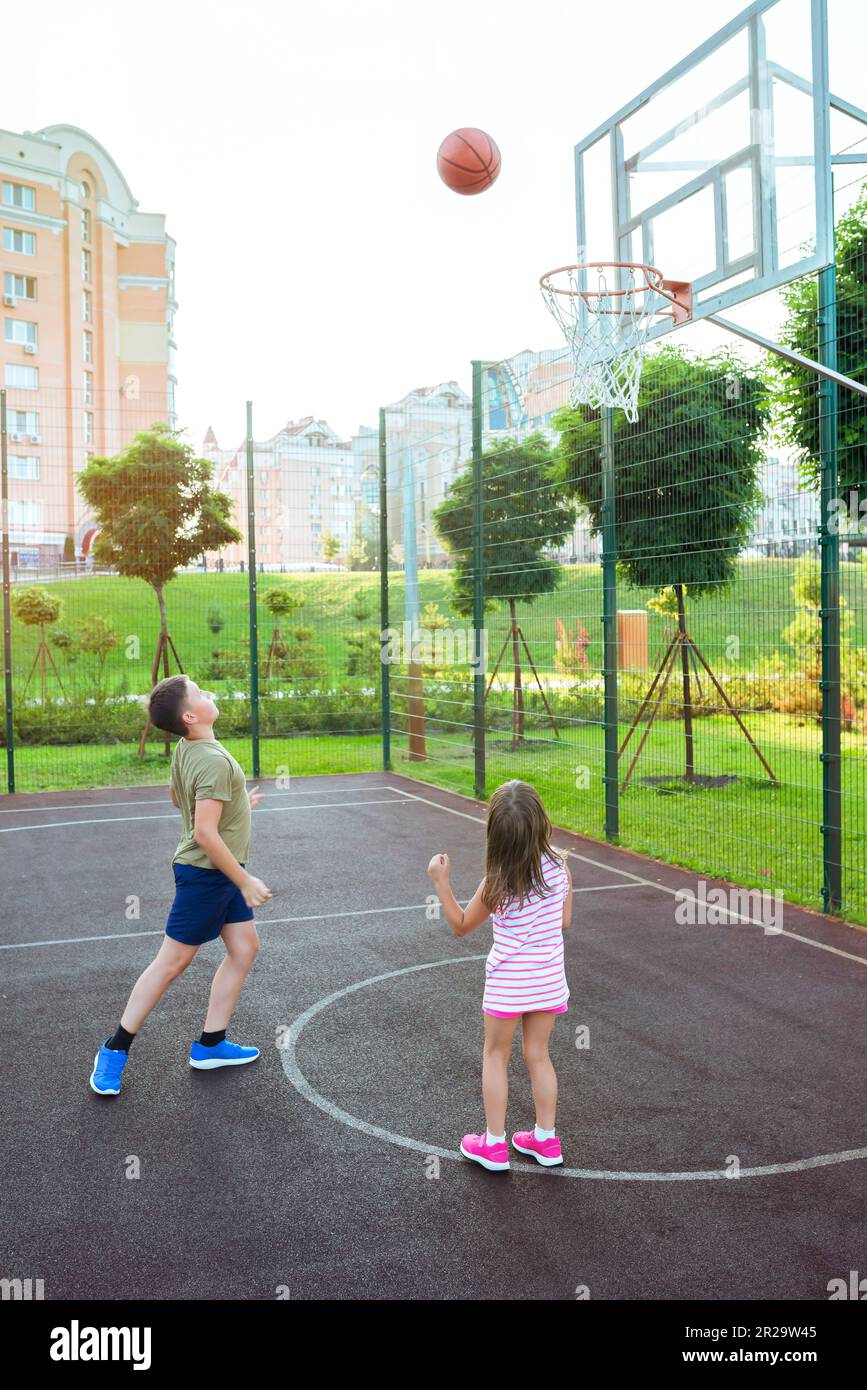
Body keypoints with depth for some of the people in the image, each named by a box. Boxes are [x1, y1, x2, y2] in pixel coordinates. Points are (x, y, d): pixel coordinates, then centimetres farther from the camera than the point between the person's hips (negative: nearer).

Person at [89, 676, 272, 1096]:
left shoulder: (184, 749, 3)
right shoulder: (214, 762, -26)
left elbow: (177, 798, 19)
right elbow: (205, 834, -28)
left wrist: (233, 804, 22)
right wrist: (246, 882, -21)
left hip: (223, 872, 9)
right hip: (206, 873, -9)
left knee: (244, 948, 12)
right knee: (172, 962, 1)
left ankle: (210, 1044, 21)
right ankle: (115, 1050, 14)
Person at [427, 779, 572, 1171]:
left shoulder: (496, 883, -21)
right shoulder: (558, 867, -11)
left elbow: (461, 926, -6)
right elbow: (564, 921, 2)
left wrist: (441, 881, -6)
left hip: (507, 984, -4)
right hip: (550, 981, 4)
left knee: (496, 1056, 15)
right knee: (538, 1055, 19)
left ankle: (494, 1145, 22)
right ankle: (546, 1139, 28)